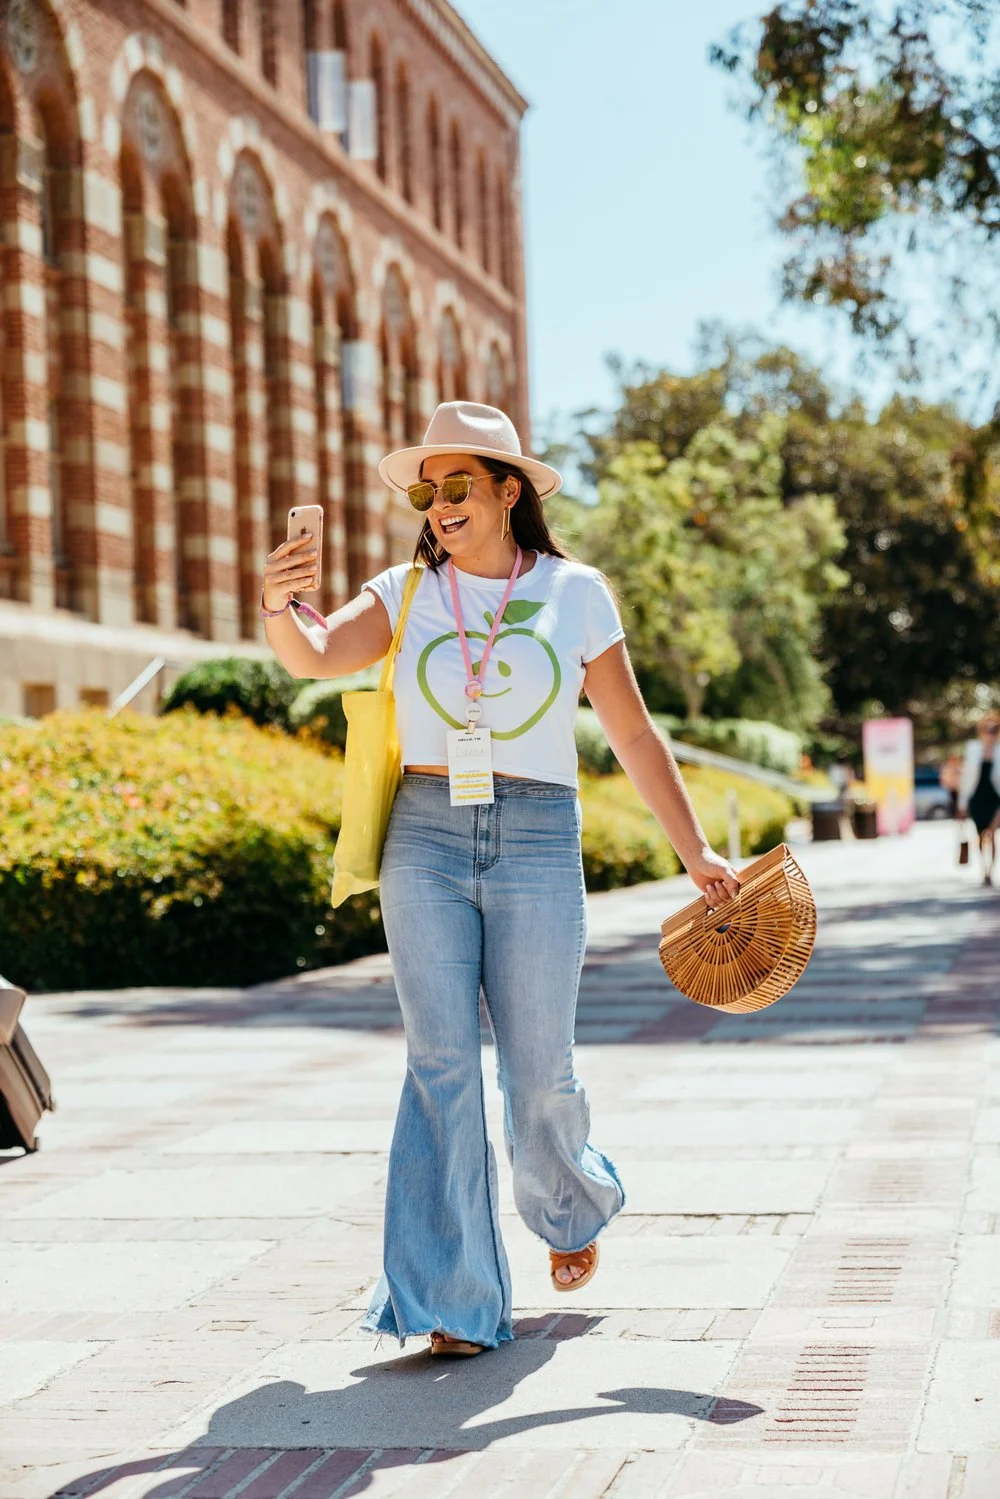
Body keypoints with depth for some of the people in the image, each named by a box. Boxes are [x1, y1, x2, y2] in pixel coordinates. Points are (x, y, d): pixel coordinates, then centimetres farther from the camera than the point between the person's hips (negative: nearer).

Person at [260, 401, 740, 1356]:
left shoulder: (574, 592, 5)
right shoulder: (406, 593, 6)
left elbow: (632, 733, 8)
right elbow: (317, 657, -12)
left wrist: (694, 851, 6)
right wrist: (277, 608, -35)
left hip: (538, 844, 0)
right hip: (425, 839, 1)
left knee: (538, 1068, 6)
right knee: (441, 1063, -6)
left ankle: (573, 1205, 40)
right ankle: (454, 1301, -1)